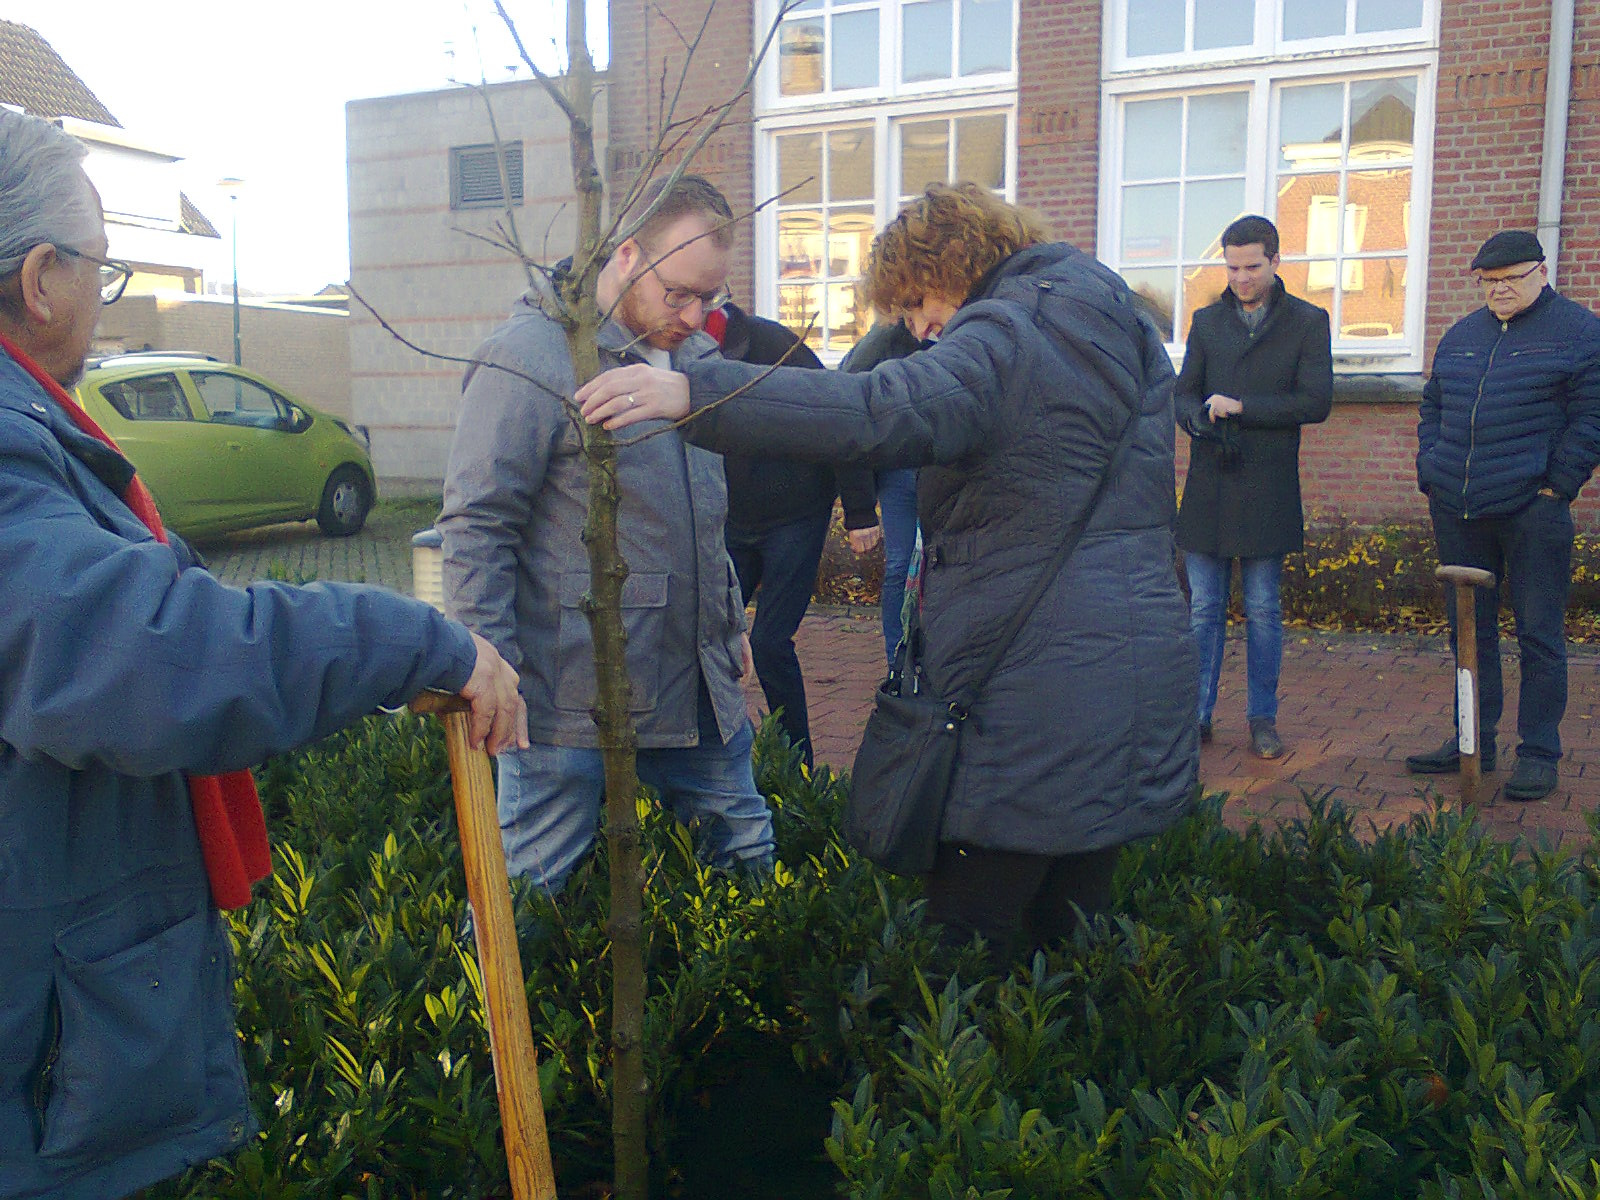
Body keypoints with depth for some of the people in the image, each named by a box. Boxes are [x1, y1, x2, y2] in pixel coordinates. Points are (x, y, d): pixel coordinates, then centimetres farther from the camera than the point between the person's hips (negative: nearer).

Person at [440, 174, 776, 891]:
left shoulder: (692, 355, 13)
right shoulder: (530, 360, -13)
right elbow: (476, 530, -15)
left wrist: (730, 619, 24)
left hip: (700, 684, 7)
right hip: (573, 698, -7)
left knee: (746, 854, 18)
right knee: (531, 890, 4)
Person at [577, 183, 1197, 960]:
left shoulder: (1007, 337, -13)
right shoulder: (1131, 335, 17)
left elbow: (892, 411, -32)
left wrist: (694, 393, -37)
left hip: (1030, 712, -10)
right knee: (1074, 937, 18)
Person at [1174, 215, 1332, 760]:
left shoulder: (1307, 322, 3)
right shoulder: (1207, 321, 12)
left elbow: (1316, 402, -6)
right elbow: (1185, 393, 11)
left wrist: (1240, 407, -11)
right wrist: (1200, 422, -11)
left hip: (1268, 490, -2)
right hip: (1208, 487, 2)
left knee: (1263, 610, 5)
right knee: (1204, 609, 5)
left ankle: (1263, 718, 16)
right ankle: (1197, 715, 14)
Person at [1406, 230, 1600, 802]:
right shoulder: (1460, 335, 17)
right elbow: (1432, 407, 23)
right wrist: (1431, 472, 10)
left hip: (1532, 512, -5)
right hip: (1457, 512, 5)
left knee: (1539, 635, 0)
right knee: (1470, 630, 11)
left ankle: (1539, 753, 8)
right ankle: (1474, 741, 20)